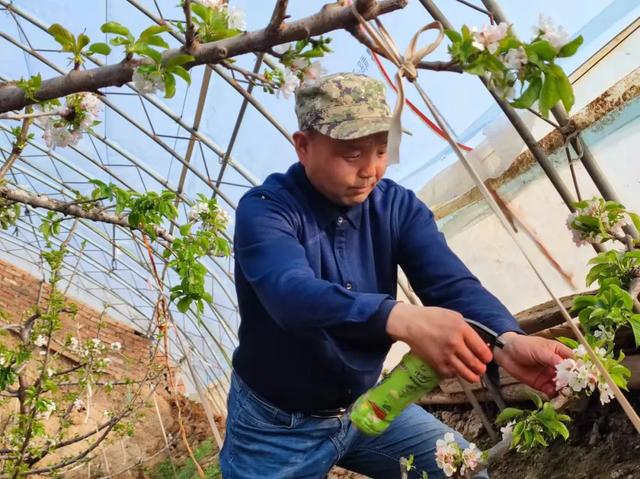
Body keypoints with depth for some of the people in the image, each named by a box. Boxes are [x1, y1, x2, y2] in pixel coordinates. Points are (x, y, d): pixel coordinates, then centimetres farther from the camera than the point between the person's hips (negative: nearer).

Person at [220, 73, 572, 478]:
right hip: (277, 424, -4)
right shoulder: (264, 210, -22)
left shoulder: (398, 207, -8)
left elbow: (452, 282, -21)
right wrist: (402, 319, -57)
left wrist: (507, 339, -42)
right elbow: (292, 294, -40)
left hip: (367, 405, 4)